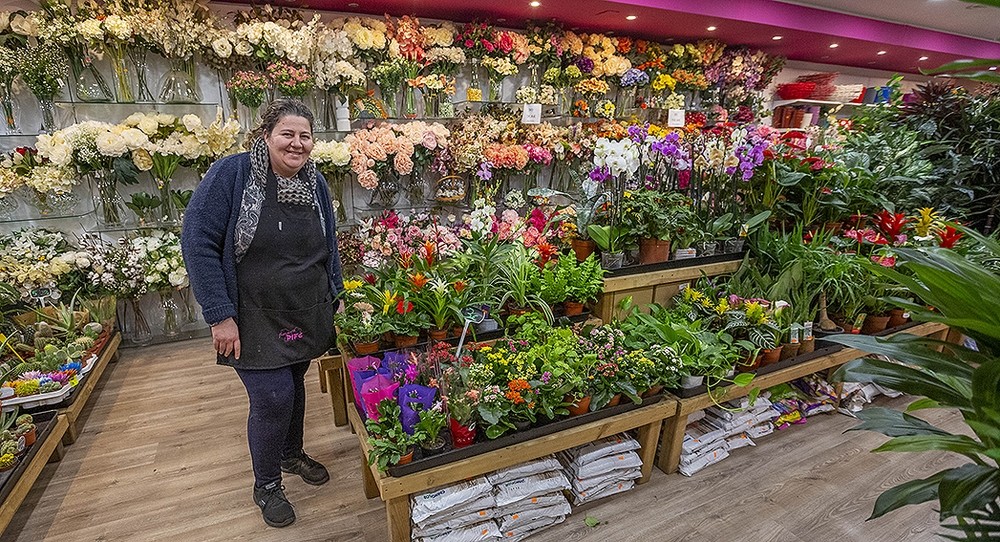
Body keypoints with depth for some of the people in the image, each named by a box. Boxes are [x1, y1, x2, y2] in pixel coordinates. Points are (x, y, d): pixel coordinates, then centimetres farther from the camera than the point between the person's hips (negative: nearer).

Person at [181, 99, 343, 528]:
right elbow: (198, 242, -14)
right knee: (273, 398, -4)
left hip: (307, 316, 5)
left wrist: (335, 298, 10)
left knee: (294, 387, 18)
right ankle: (266, 486, 23)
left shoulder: (315, 182, 3)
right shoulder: (231, 174, -13)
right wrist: (220, 315, -17)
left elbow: (329, 247, 12)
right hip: (256, 321, -4)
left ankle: (292, 454, 44)